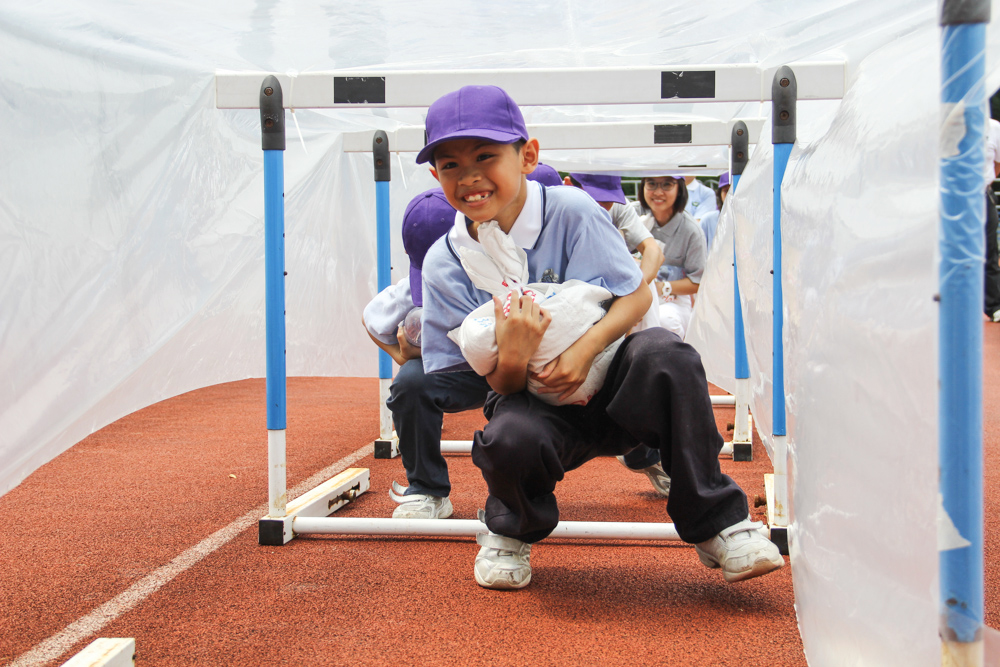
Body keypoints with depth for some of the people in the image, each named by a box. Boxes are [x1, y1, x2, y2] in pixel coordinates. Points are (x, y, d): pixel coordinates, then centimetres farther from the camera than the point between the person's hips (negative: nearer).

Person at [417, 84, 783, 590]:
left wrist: (584, 349, -26)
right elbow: (501, 385, -7)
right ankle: (509, 531, 4)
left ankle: (715, 522, -14)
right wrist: (511, 358, -33)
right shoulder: (444, 263, -8)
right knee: (509, 437, -35)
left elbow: (636, 295, -8)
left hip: (608, 389, 0)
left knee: (665, 353, -32)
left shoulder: (570, 211, -11)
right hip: (536, 408, 0)